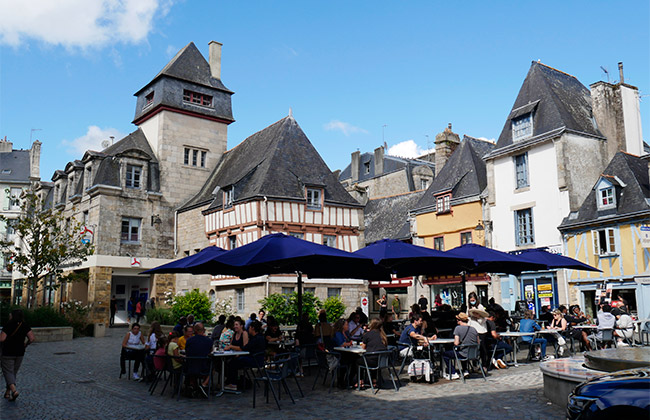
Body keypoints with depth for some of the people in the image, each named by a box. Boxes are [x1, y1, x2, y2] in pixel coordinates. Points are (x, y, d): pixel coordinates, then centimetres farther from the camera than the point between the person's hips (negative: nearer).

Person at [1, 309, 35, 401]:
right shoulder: (24, 326, -2)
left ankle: (14, 390, -20)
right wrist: (25, 344, 8)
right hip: (20, 353, 5)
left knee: (8, 372, 0)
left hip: (7, 353, -5)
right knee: (13, 372, 18)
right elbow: (32, 338, -9)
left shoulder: (8, 325, -14)